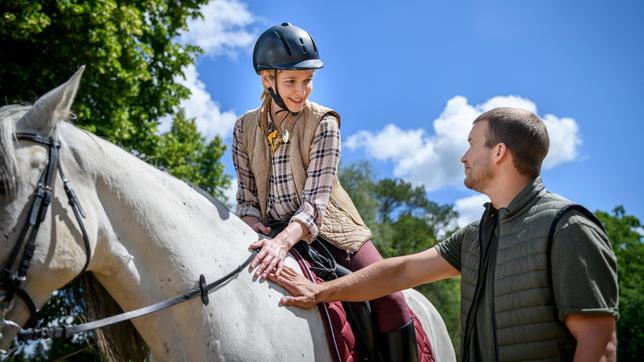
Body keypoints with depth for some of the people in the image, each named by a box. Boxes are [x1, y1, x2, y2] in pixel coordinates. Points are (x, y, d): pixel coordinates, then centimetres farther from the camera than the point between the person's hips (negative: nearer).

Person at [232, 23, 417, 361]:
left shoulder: (323, 122, -8)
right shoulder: (245, 128, 3)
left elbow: (316, 197, -17)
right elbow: (246, 197, 6)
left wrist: (284, 242, -34)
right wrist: (253, 226, -17)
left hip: (329, 232, -3)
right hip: (272, 237, 3)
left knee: (390, 301, -17)